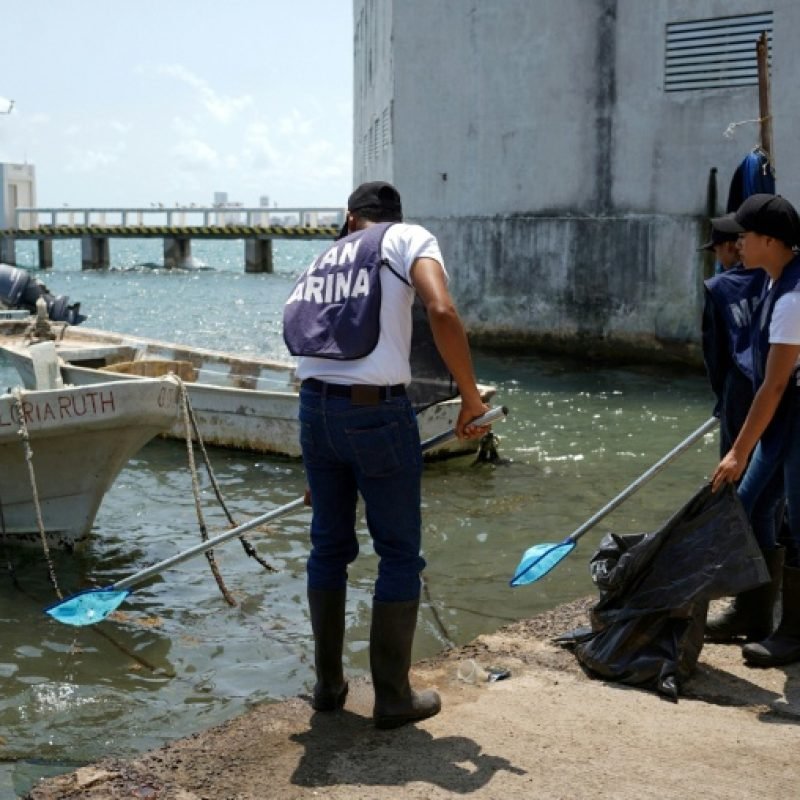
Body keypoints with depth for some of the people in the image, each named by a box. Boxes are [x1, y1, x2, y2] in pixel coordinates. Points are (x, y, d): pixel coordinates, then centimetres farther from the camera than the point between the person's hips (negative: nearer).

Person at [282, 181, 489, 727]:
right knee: (400, 556, 8)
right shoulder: (410, 238, 4)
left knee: (329, 548, 18)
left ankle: (328, 684, 28)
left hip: (316, 407, 5)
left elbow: (297, 327, 14)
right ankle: (393, 697, 15)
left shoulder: (324, 259, 20)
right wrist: (471, 398, -7)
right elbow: (442, 312, -15)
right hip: (377, 411, -5)